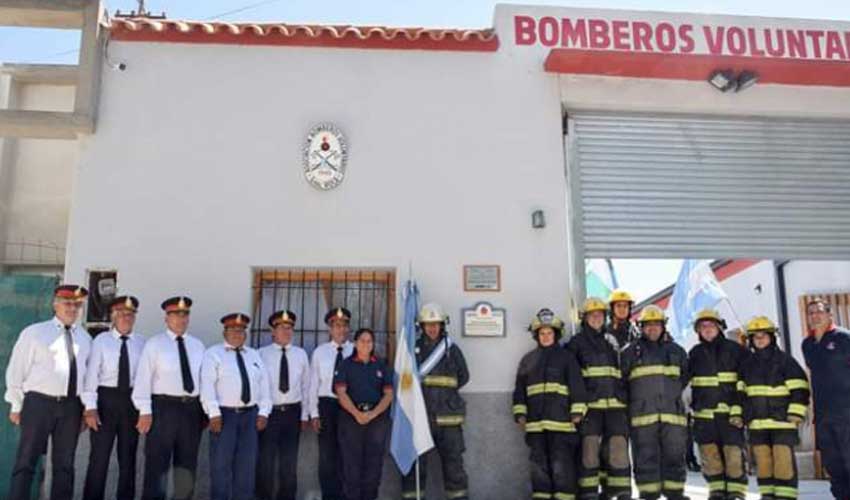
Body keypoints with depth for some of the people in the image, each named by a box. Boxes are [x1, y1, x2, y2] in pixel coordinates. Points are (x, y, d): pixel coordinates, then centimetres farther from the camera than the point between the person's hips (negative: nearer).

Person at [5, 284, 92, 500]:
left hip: (71, 406, 4)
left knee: (64, 464, 10)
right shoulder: (34, 332, -1)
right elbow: (16, 369, 0)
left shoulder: (85, 338, 10)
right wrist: (17, 405, -1)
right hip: (39, 402, -3)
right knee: (26, 462, 2)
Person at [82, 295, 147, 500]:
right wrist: (91, 407, -12)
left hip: (132, 400, 2)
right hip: (106, 398, -2)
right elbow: (91, 374, -6)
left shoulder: (142, 343, 2)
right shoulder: (101, 341, -1)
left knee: (128, 457, 10)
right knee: (99, 455, 3)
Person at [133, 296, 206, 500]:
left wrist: (205, 410, 7)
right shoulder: (154, 344, -2)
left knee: (187, 463, 13)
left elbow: (203, 378, 10)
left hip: (192, 408, 4)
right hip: (163, 406, -4)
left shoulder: (197, 345, 11)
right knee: (157, 463, 2)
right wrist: (145, 411, -14)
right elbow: (143, 378, -8)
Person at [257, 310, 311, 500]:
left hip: (292, 412, 3)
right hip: (269, 411, -3)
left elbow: (306, 385, 7)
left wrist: (304, 414, 6)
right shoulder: (262, 354, -6)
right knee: (266, 459, 7)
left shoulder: (300, 354, 4)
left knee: (289, 460, 11)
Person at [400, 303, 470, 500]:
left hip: (447, 415, 1)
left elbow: (463, 376, 13)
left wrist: (445, 391, 4)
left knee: (453, 460, 5)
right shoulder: (413, 348, 5)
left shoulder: (452, 349, 7)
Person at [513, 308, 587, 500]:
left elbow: (577, 385, 1)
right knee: (539, 464, 8)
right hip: (536, 421, 4)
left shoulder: (566, 357, 6)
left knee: (562, 464, -4)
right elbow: (519, 389, 16)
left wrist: (577, 412, -6)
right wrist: (520, 413, 9)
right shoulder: (528, 360, 15)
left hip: (561, 419, -3)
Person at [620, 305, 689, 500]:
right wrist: (638, 399, 8)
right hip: (643, 414, -2)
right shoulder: (631, 352, 7)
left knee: (674, 454, 4)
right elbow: (621, 379, 9)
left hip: (672, 412, 2)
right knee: (646, 456, -1)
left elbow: (684, 378, 23)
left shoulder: (676, 351, 14)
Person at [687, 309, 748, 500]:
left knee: (734, 453, -6)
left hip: (731, 411, -3)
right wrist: (693, 406, 11)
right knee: (709, 454, 4)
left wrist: (740, 409, -8)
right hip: (704, 414, 3)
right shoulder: (695, 353, 12)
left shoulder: (735, 350, 2)